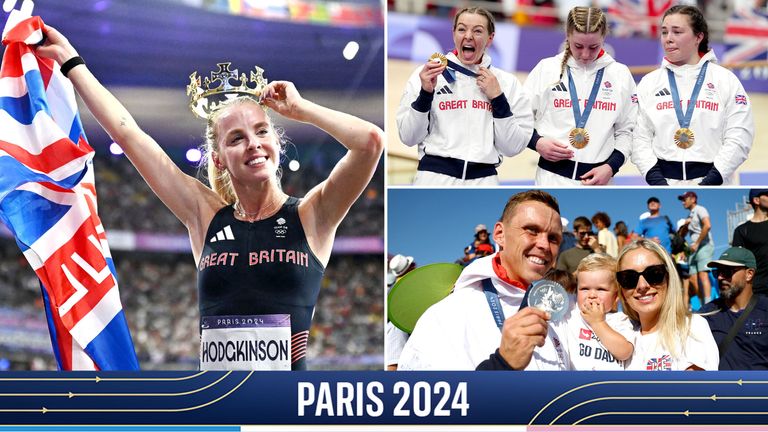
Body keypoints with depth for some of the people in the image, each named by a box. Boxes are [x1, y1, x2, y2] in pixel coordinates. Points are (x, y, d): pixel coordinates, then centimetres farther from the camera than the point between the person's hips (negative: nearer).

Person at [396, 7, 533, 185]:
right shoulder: (426, 74, 3)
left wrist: (498, 98, -5)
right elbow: (408, 137, 0)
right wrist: (425, 93, -10)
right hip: (434, 178, -1)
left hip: (484, 181, 1)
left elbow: (513, 147, 2)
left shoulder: (506, 82, 6)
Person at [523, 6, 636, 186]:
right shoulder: (546, 69, 2)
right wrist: (537, 142, -11)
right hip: (552, 178, -1)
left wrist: (611, 167, -5)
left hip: (598, 179, 2)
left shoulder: (620, 75, 6)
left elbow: (626, 131, 9)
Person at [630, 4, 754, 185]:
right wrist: (656, 179, -11)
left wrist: (711, 180, -14)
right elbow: (639, 138, 3)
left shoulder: (726, 80, 3)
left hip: (713, 186, -2)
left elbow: (739, 138, -4)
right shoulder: (649, 83, 9)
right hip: (664, 183, 2)